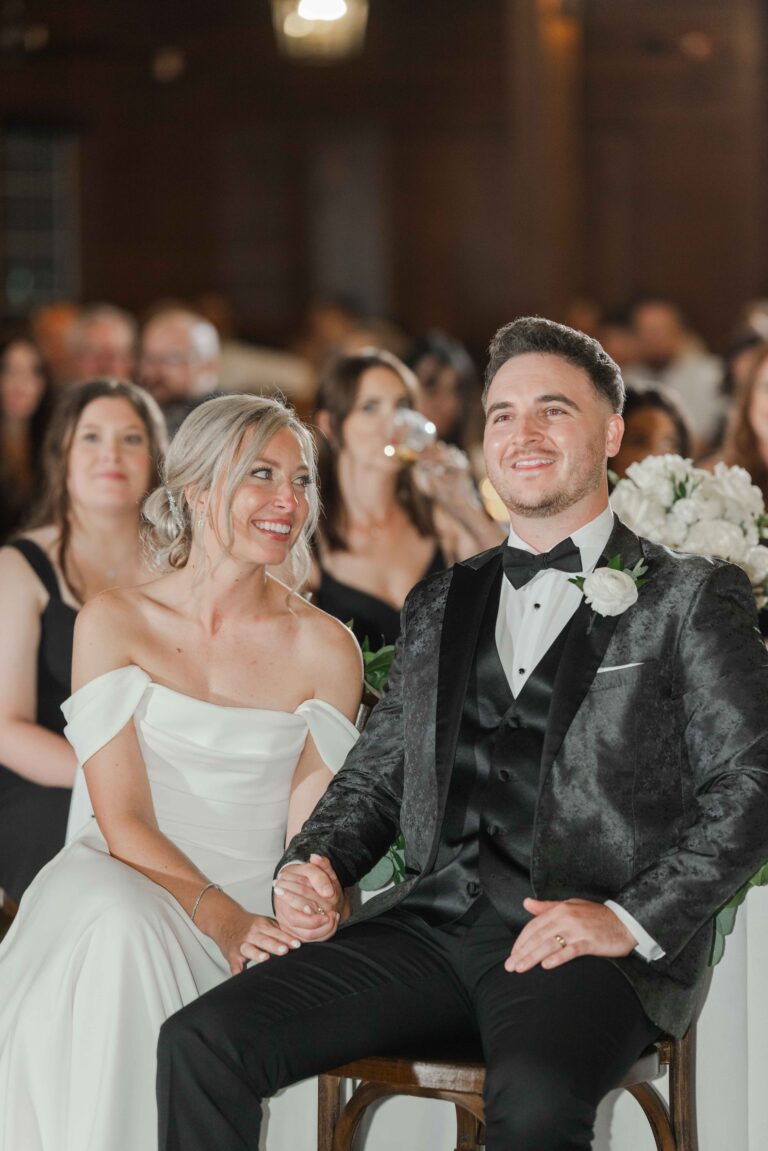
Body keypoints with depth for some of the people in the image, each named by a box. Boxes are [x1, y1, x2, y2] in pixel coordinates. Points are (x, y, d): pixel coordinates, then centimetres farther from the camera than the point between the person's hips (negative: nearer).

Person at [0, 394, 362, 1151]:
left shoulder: (325, 650, 4)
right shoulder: (114, 623, 1)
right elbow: (123, 821, -6)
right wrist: (221, 918, -22)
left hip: (250, 910, 0)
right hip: (121, 884, 0)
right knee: (121, 930, -36)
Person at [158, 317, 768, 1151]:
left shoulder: (690, 598, 8)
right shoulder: (439, 606, 25)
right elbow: (375, 776, 26)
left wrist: (630, 919, -12)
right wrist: (312, 864, 4)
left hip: (592, 948, -5)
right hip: (436, 924, 5)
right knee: (200, 1043, -17)